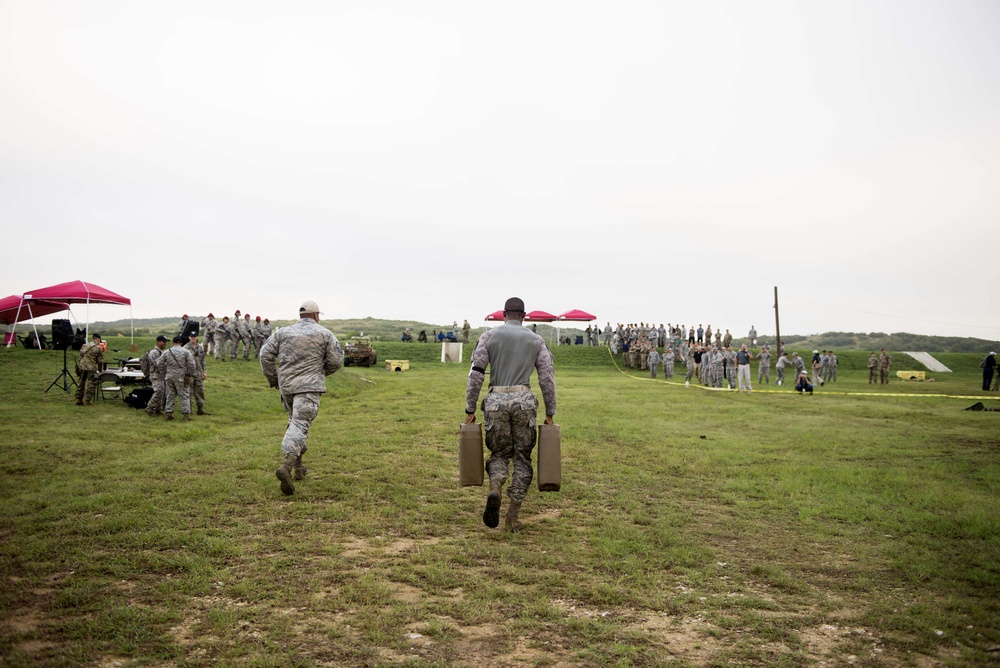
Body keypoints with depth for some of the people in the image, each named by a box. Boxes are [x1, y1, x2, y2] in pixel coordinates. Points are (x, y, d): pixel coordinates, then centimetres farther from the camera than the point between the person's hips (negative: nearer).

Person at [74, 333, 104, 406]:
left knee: (81, 383, 17)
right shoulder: (98, 348, -6)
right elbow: (100, 360, -2)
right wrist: (100, 369, 12)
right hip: (91, 368, -6)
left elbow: (80, 356, 19)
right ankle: (86, 400, 0)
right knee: (91, 384, 3)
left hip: (81, 367, 6)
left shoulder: (83, 346, 11)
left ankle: (78, 399, 21)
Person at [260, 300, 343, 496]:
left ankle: (298, 467, 25)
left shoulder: (283, 332, 11)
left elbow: (266, 354, 4)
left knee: (295, 421, 21)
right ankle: (287, 465, -34)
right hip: (309, 387, -4)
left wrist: (273, 379, 14)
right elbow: (336, 360, 1)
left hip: (286, 386, 4)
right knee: (300, 425, -14)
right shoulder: (324, 334, 4)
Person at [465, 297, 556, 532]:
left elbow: (476, 374, 1)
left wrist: (470, 409, 5)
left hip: (496, 401, 0)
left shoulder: (489, 336, 8)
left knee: (499, 453, 16)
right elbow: (547, 378, 7)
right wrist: (550, 413, 12)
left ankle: (495, 490, -16)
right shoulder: (536, 340, 11)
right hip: (524, 400, 0)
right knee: (522, 457, 11)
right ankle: (512, 517, 9)